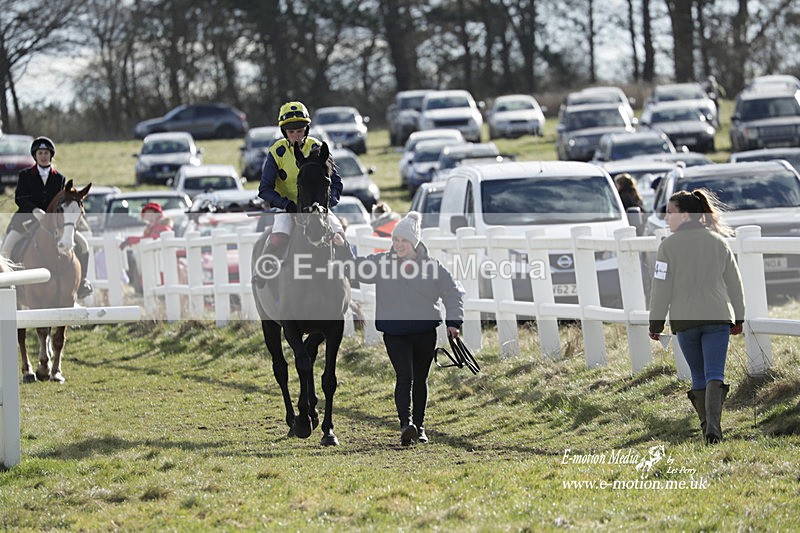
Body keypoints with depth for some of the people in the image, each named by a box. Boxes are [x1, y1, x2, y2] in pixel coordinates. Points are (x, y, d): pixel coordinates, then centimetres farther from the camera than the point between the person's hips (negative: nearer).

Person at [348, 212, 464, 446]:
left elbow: (453, 292, 1)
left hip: (425, 332, 1)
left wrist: (453, 321, -10)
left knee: (420, 379, 13)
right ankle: (406, 423, -28)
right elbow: (354, 268, 2)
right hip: (394, 333, -1)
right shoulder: (381, 263, 0)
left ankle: (419, 427, 27)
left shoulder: (432, 266, -3)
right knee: (404, 377, -17)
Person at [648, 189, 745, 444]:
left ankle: (707, 426, 13)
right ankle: (713, 425, -24)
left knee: (698, 376, 13)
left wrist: (656, 323, 2)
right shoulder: (718, 242, 7)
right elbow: (734, 283, 11)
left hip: (684, 320, -1)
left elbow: (661, 287, -5)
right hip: (717, 318, 1)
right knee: (714, 375, -5)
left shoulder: (669, 245, -4)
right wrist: (738, 318, 21)